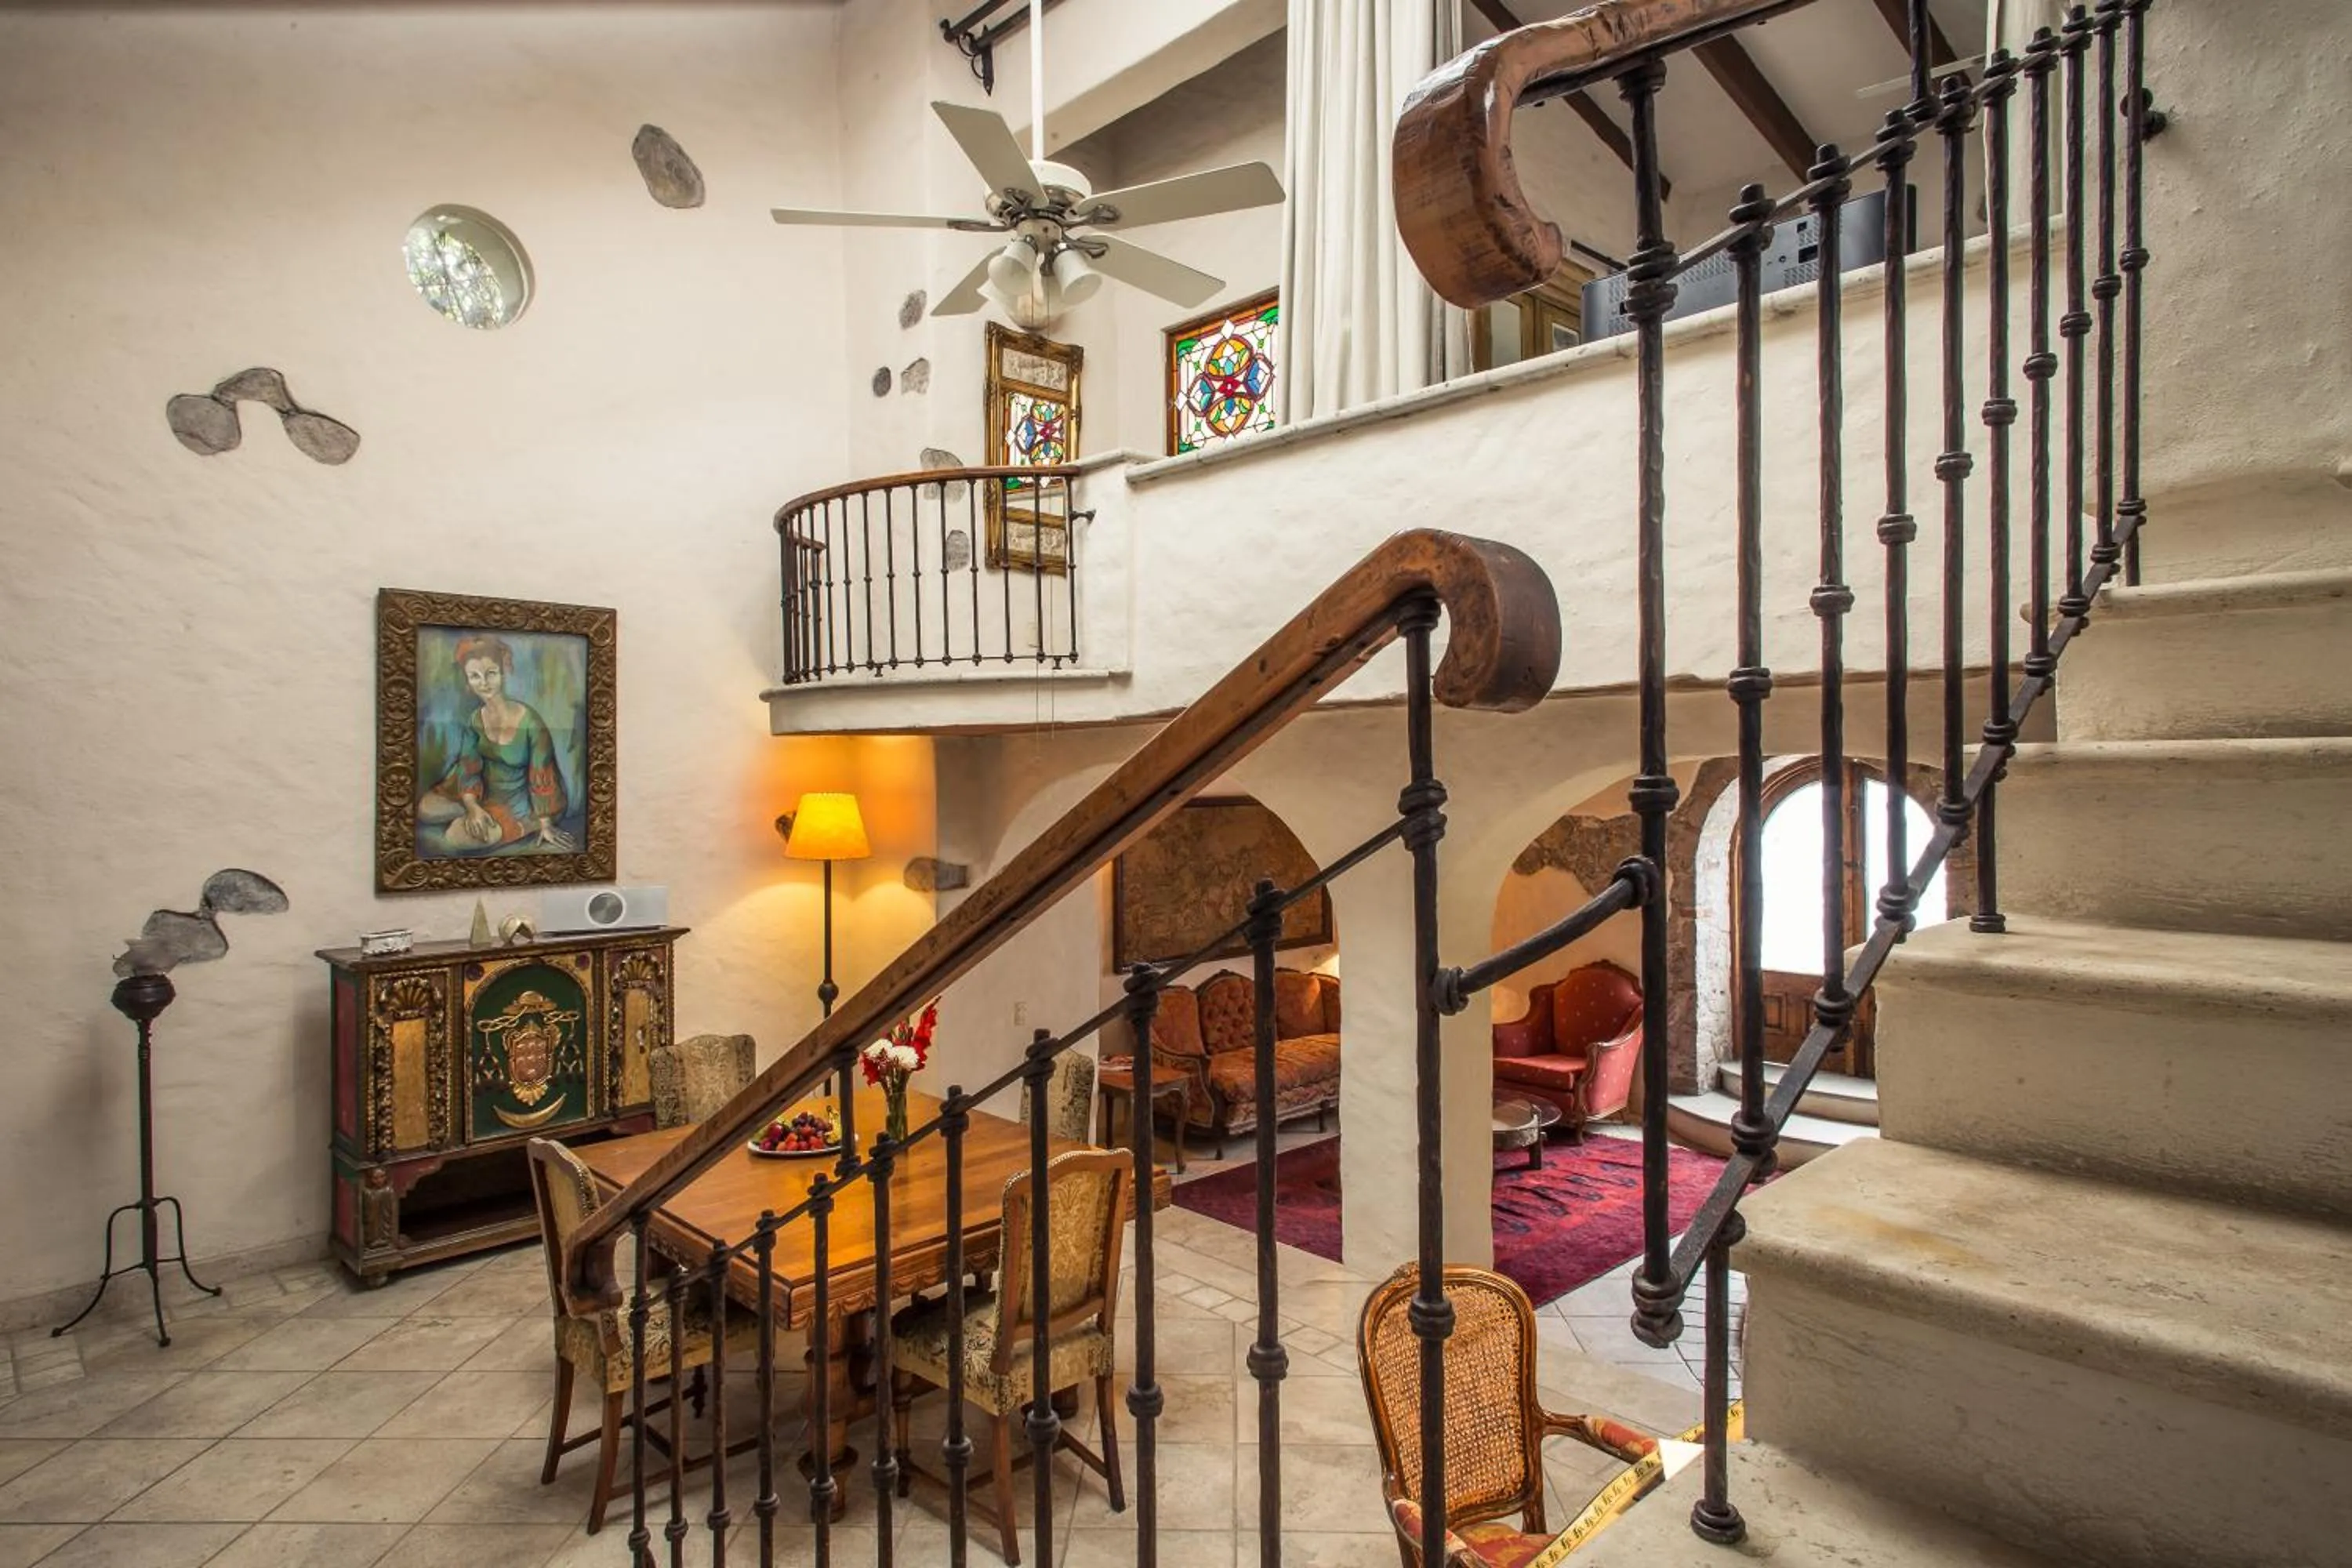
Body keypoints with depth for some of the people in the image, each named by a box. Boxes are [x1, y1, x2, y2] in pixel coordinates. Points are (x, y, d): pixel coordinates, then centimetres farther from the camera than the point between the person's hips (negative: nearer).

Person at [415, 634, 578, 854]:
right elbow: (468, 767, -2)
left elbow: (542, 778, -20)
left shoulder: (530, 722, -27)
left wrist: (545, 824, -14)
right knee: (424, 809, -4)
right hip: (484, 791, 6)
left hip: (515, 798, -6)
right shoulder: (475, 719, -7)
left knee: (455, 839, -21)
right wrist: (473, 806, -20)